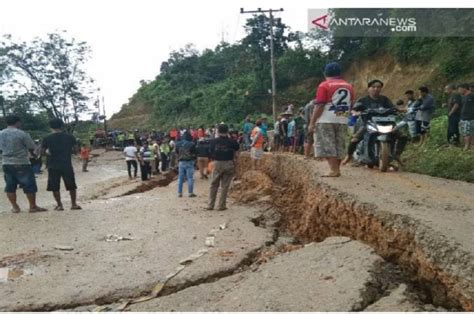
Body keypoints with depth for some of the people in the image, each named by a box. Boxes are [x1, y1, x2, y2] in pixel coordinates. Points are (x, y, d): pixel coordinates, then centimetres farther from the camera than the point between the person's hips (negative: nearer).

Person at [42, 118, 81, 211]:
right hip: (67, 165, 1)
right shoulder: (69, 137, -1)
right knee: (71, 186, 12)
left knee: (55, 187, 9)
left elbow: (43, 151, 0)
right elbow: (74, 150, 2)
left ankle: (59, 205, 10)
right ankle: (74, 204, 14)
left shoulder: (47, 139, -3)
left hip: (53, 166, -1)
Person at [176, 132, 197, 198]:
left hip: (181, 162, 4)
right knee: (190, 178, 1)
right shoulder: (191, 144, -12)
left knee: (180, 178, 9)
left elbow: (176, 152, 12)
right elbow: (194, 153, -5)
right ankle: (190, 192, 3)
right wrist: (194, 159, 12)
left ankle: (179, 193, 12)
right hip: (189, 162, -4)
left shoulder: (178, 144, 3)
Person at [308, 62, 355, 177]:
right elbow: (350, 105, 15)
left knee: (327, 146, -4)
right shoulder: (349, 86, 12)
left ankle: (334, 170, -10)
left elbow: (319, 106, -12)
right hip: (342, 121, 6)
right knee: (339, 146, 11)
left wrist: (312, 122, -10)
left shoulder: (324, 85, -7)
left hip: (326, 120, -6)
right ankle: (337, 169, 15)